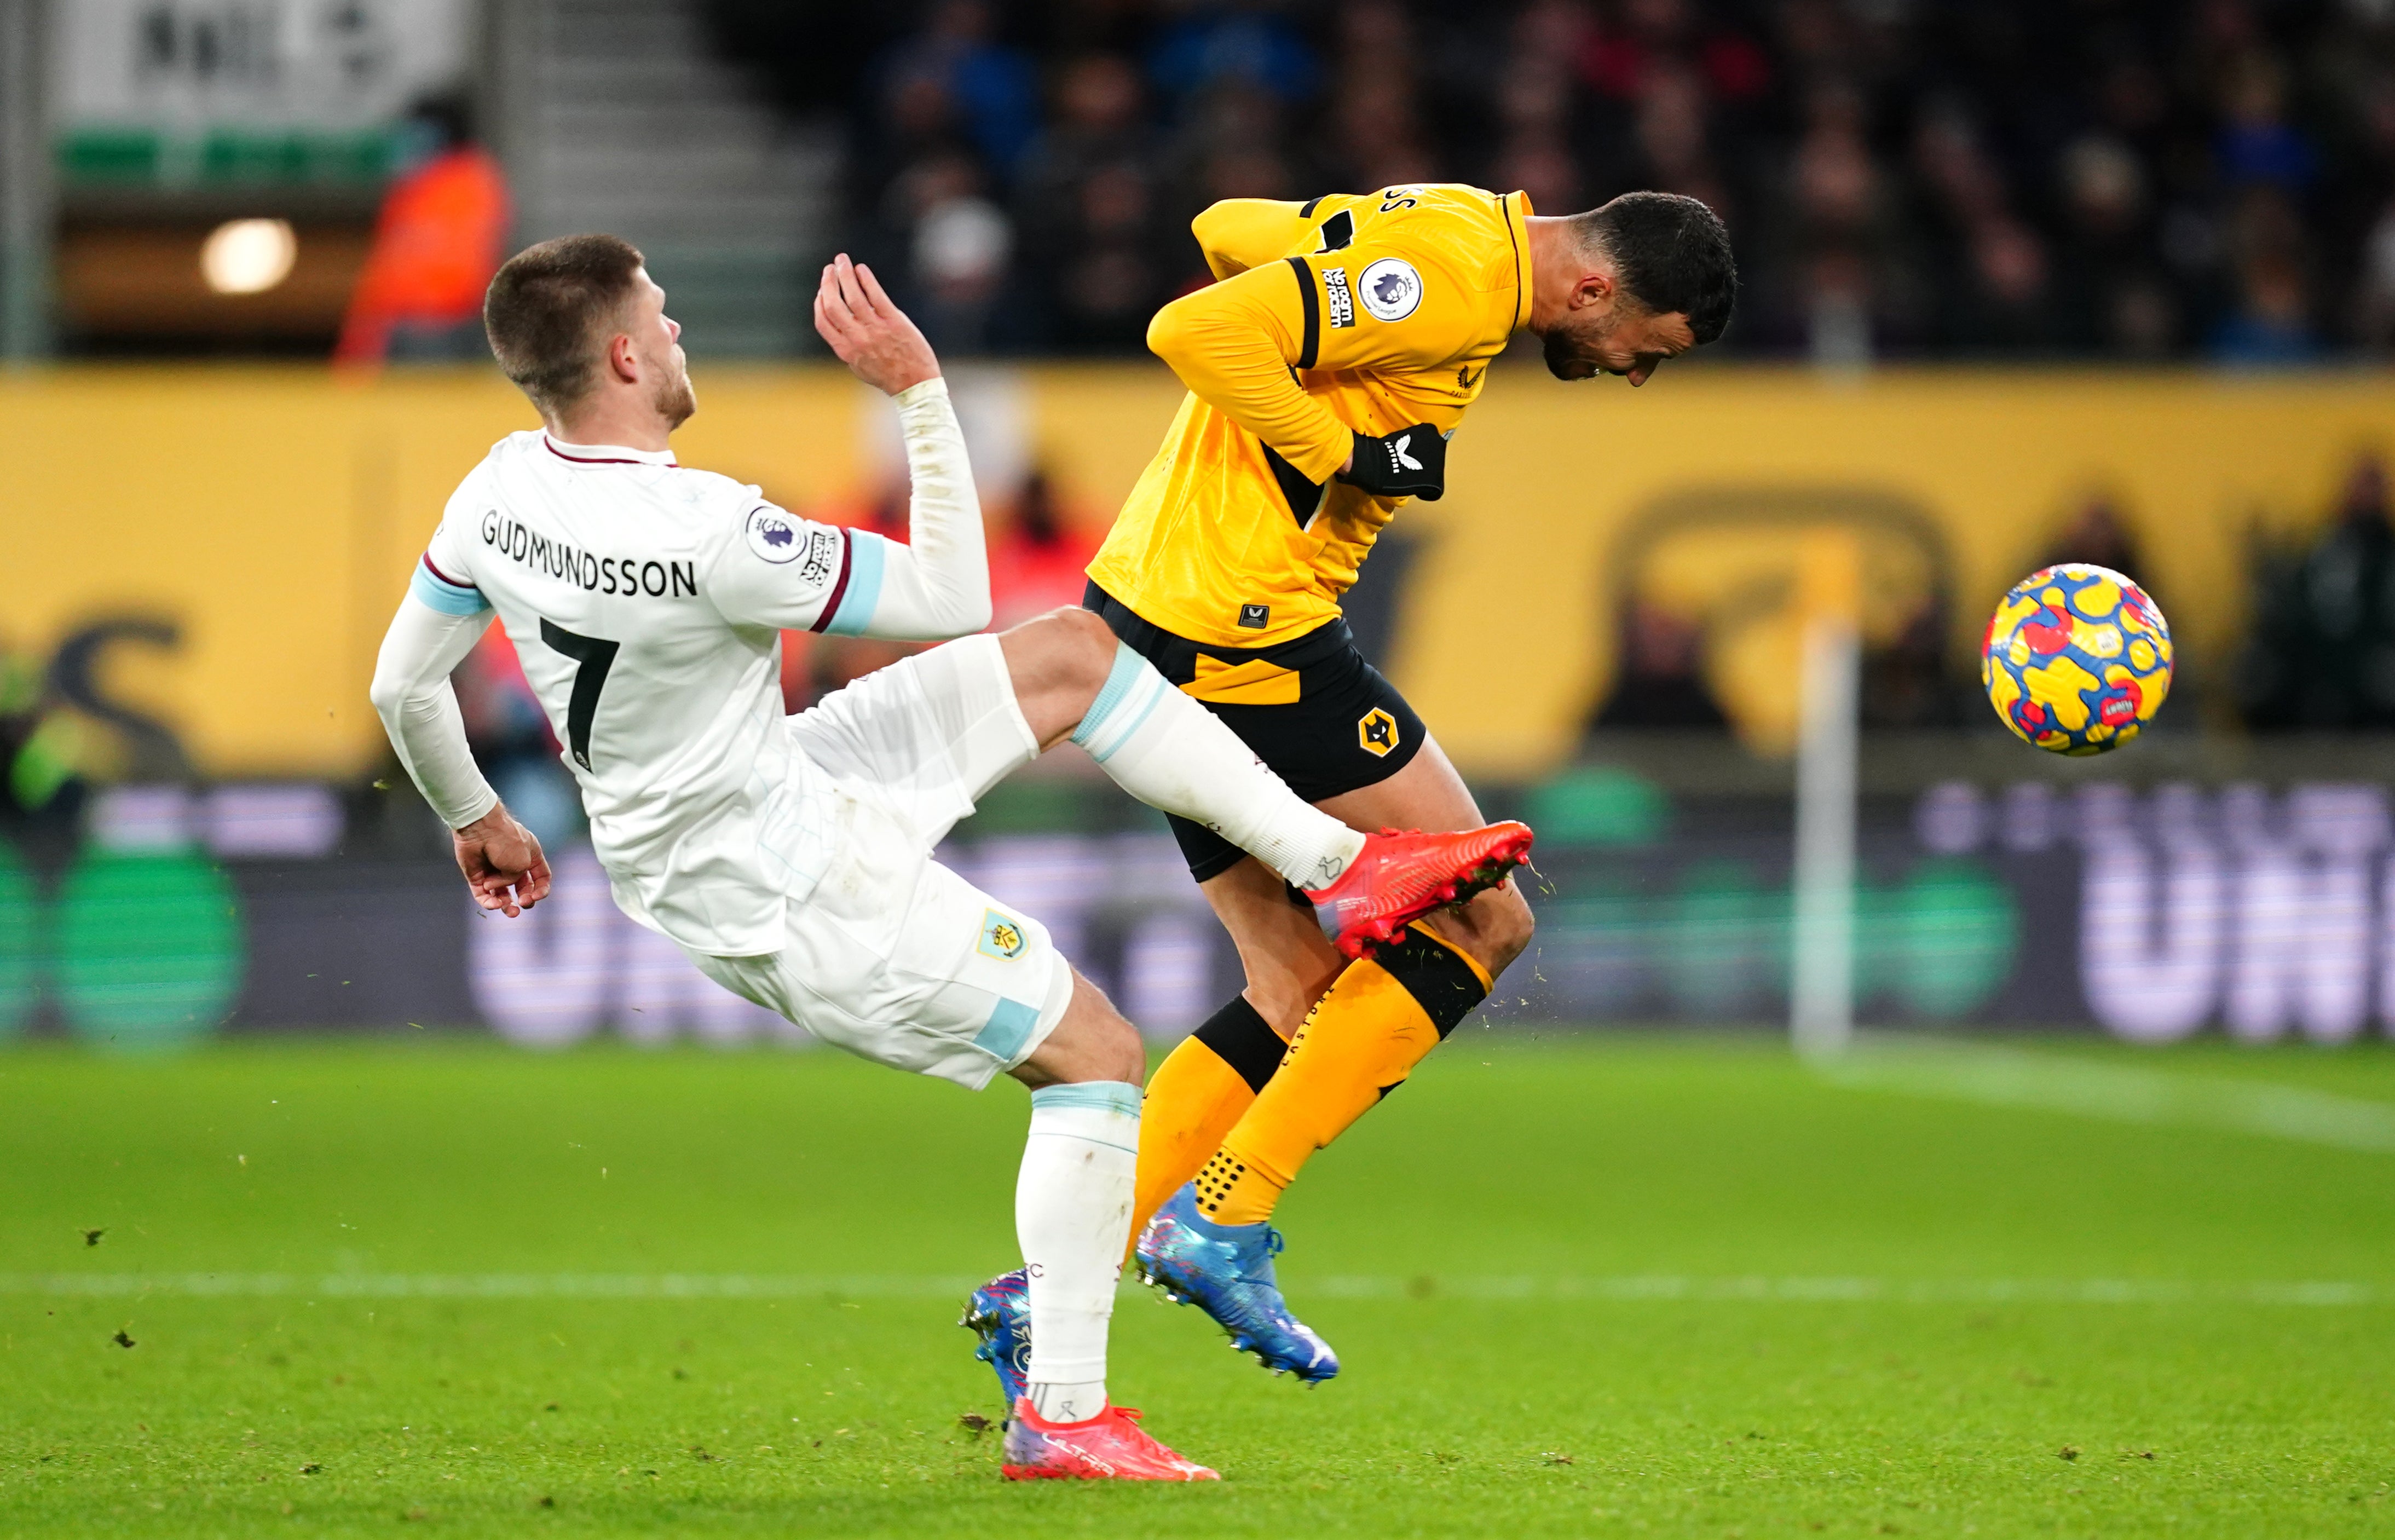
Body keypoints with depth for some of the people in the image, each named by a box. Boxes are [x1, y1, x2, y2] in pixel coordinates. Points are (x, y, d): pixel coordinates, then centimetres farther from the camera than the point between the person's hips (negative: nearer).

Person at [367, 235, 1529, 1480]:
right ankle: (1062, 1415, 4)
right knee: (1096, 1051, 2)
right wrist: (919, 391, -18)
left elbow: (402, 685, 7)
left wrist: (472, 818, 25)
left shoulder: (499, 487, -9)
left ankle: (1340, 867, 21)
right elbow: (953, 599, -19)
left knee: (1072, 653, 12)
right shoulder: (706, 532, -33)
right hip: (791, 896, -9)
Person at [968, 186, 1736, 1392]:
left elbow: (1225, 228, 25)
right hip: (1238, 631, -11)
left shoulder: (1460, 233, 13)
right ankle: (1222, 1221, -5)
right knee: (1486, 922, -3)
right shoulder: (1449, 275, -18)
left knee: (1304, 995, 12)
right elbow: (1195, 331, -25)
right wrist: (1346, 453, -17)